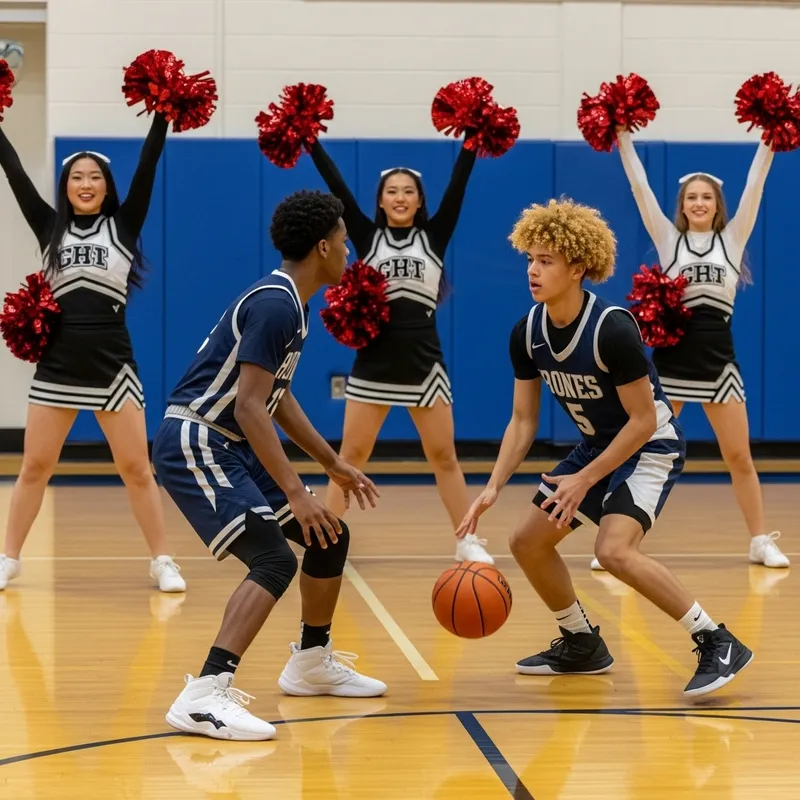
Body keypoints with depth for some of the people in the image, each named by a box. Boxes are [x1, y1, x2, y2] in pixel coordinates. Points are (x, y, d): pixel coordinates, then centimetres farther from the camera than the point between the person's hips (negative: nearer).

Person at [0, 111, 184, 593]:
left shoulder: (123, 226, 4)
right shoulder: (50, 228, 8)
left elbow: (148, 167, -3)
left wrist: (163, 114, -9)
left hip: (112, 366, -2)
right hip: (57, 366, 2)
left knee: (136, 469, 1)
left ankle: (163, 562, 8)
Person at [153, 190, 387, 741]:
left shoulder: (291, 304, 13)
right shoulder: (274, 304, -19)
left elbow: (278, 397, 24)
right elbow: (249, 406, -25)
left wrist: (333, 464, 25)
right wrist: (295, 493, -27)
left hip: (228, 446, 10)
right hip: (194, 443, -10)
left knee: (330, 537, 16)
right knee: (275, 558, -24)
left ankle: (312, 663, 32)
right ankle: (204, 696, -31)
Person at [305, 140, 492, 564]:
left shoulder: (434, 237, 4)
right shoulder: (367, 237, 3)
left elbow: (458, 184, -5)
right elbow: (335, 185, -3)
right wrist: (309, 139, -11)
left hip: (423, 364, 0)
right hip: (372, 365, 0)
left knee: (443, 457, 6)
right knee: (350, 456, 3)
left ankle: (467, 541, 14)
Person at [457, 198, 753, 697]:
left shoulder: (612, 329, -28)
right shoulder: (527, 334, -7)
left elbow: (644, 420, -23)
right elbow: (523, 421, 0)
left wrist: (586, 479, -23)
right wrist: (494, 488, -12)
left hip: (651, 448, -8)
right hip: (598, 447, 8)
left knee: (614, 549, -29)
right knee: (529, 542, 9)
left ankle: (718, 644, -18)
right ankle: (582, 645, 28)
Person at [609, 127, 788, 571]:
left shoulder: (732, 239, 6)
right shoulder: (668, 239, 4)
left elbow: (754, 185, 0)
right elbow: (640, 186, 0)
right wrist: (623, 138, -5)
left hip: (718, 362, 0)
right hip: (670, 361, 0)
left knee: (739, 457, 3)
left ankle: (762, 541, 14)